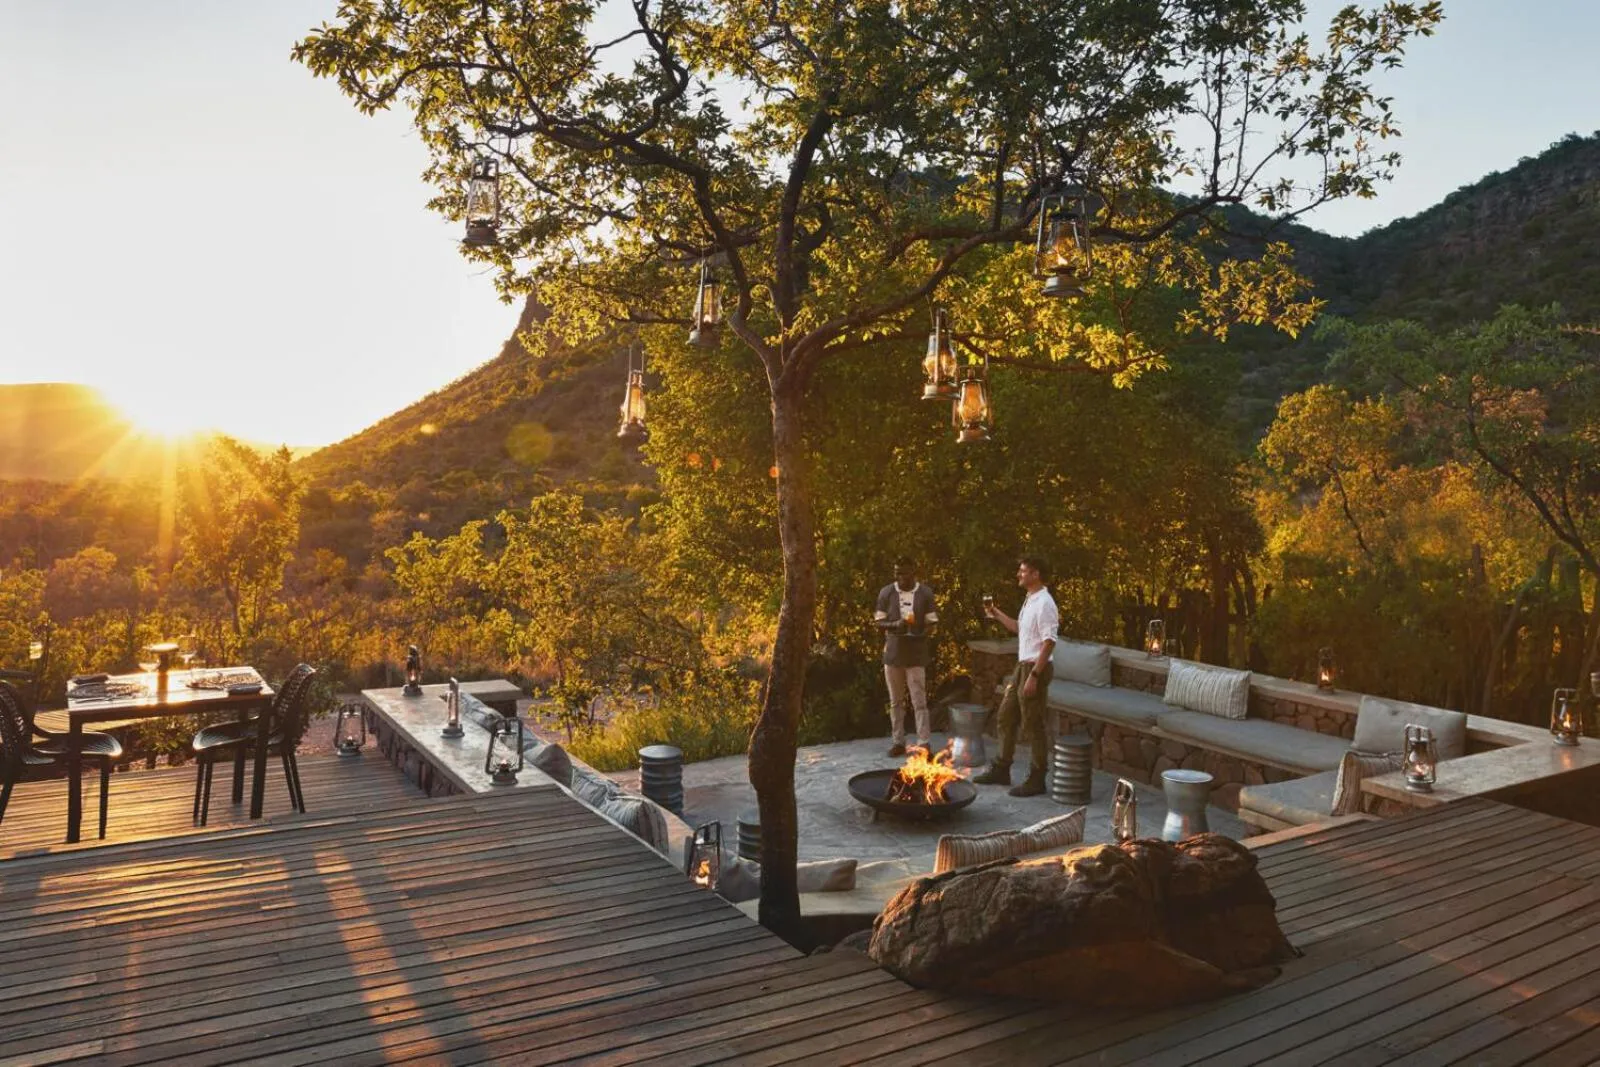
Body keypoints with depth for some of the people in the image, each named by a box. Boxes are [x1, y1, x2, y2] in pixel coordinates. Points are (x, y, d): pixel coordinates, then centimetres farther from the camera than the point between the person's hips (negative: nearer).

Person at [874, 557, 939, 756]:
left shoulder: (925, 593, -1)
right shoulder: (886, 592, 0)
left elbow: (932, 623, 1)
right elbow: (878, 621, 2)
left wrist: (920, 635, -20)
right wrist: (894, 625, -19)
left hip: (916, 654, -2)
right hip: (892, 654, 2)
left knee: (919, 701, -3)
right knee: (895, 701, 9)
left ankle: (924, 743, -1)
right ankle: (899, 742, 17)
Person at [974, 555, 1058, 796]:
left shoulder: (1044, 603, -18)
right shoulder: (1030, 601, 12)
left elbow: (1049, 642, -23)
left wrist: (1034, 675, -26)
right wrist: (996, 614, 17)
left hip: (1035, 668, -10)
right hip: (1022, 666, 10)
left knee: (1033, 725, -2)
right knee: (1006, 716, 16)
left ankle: (1036, 779, 9)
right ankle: (1001, 770, 27)